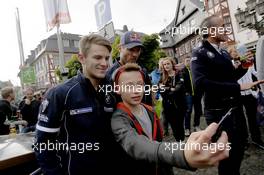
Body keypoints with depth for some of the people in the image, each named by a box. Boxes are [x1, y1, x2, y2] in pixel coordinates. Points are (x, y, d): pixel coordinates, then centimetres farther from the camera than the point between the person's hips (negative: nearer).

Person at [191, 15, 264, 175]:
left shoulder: (224, 53, 11)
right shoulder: (200, 53, -13)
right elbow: (200, 82, -29)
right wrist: (238, 87, -26)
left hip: (236, 107, 8)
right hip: (218, 111, -8)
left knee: (240, 148, 22)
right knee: (228, 153, 5)